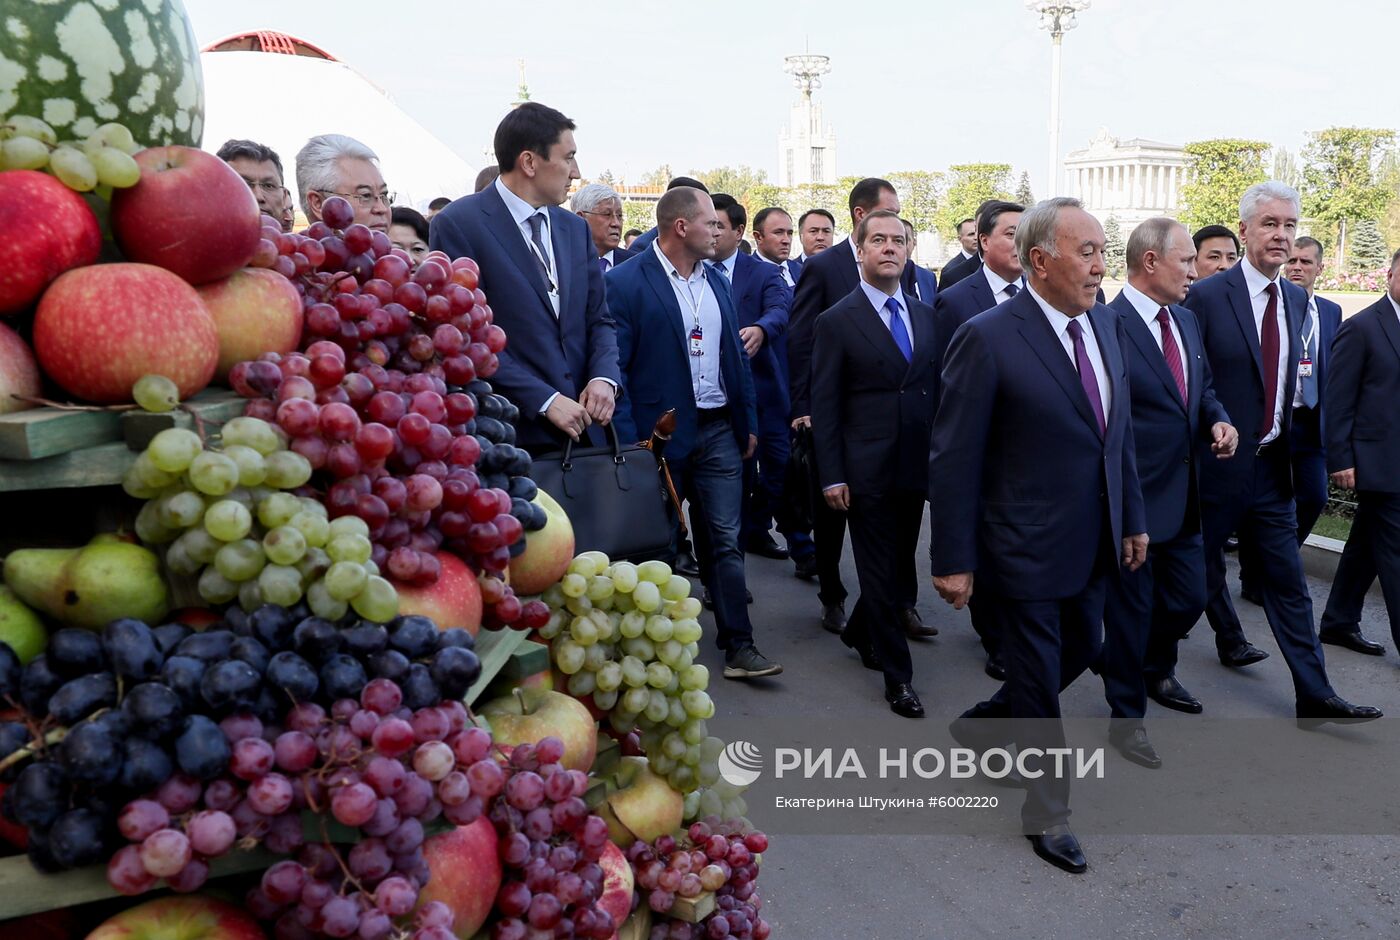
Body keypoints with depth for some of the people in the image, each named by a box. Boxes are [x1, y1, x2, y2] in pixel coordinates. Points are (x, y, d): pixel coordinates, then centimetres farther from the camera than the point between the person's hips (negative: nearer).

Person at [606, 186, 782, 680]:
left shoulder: (716, 280, 11)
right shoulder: (625, 282, -10)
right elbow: (615, 365, -13)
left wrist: (748, 421, 14)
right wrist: (629, 442, -16)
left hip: (718, 430, 5)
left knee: (725, 541, 5)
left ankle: (738, 645, 11)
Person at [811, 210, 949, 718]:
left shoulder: (927, 316, 10)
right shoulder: (836, 322, -5)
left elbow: (939, 390, 12)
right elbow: (824, 406, -6)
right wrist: (832, 476, -11)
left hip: (917, 466, 5)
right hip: (867, 471, -5)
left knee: (901, 567, 15)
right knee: (881, 574, 1)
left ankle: (860, 632, 40)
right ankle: (897, 676, 13)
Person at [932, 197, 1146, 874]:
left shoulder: (1107, 323, 4)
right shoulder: (986, 338, -19)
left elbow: (1119, 430, 12)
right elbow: (953, 458, -17)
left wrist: (1132, 518, 12)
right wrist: (954, 560, -16)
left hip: (1094, 543, 7)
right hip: (1028, 546, -7)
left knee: (1080, 654, 22)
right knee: (1039, 680, 8)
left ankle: (983, 724, 47)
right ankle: (1047, 813, 28)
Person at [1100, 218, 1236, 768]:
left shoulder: (1186, 321, 10)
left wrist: (1217, 419, -1)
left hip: (1184, 495, 8)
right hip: (1133, 497, -8)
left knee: (1189, 598, 18)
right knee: (1132, 607, 6)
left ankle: (1156, 671, 46)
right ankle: (1126, 715, 23)